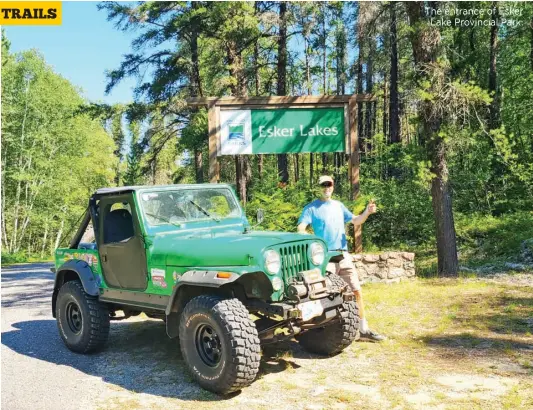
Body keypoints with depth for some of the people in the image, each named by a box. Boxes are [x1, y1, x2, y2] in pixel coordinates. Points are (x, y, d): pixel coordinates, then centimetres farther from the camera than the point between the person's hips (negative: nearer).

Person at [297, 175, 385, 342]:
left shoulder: (339, 205, 14)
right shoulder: (311, 208, -1)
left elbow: (355, 221, 17)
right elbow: (301, 229, -10)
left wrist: (367, 212, -2)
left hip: (343, 255, 5)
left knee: (356, 291, 3)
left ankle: (364, 329, 13)